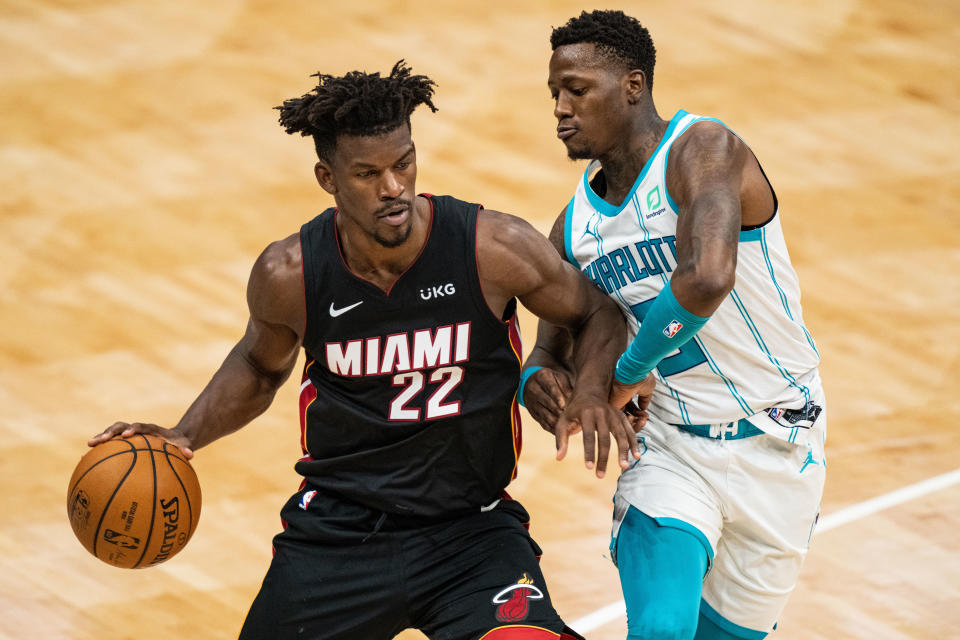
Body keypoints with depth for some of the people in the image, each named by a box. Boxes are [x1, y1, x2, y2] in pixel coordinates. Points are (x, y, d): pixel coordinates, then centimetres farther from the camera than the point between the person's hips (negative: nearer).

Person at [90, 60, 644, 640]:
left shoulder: (493, 249, -15)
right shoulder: (289, 275, -9)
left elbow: (597, 315, 3)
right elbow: (259, 366, 14)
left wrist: (592, 390, -17)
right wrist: (183, 437, 0)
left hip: (471, 528, -2)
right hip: (337, 528, 2)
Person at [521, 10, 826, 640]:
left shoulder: (704, 150, -19)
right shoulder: (575, 227, 3)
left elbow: (706, 279, -37)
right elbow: (553, 350, 12)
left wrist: (627, 372, -23)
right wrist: (540, 381, -14)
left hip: (776, 447, -4)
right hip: (674, 447, 4)